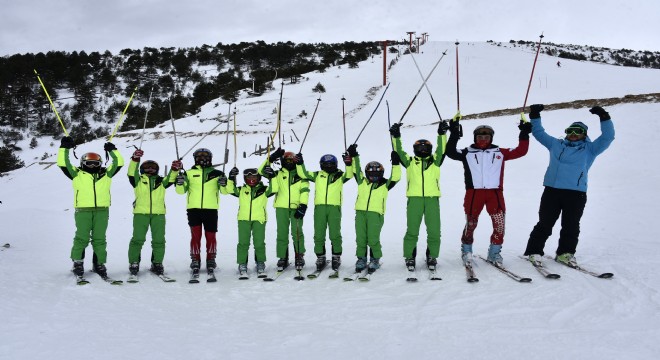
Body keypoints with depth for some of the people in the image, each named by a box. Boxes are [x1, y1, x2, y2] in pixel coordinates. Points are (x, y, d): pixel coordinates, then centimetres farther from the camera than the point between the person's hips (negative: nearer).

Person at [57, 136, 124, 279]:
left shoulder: (106, 174, 16)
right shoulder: (77, 174, 10)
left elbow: (118, 163, 16)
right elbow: (63, 164, 4)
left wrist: (112, 150, 13)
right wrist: (65, 148, 1)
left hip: (102, 210, 2)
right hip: (83, 210, -2)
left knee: (99, 239, 5)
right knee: (82, 238, -3)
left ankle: (99, 264, 12)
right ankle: (77, 262, 10)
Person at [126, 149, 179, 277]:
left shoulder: (161, 181, 16)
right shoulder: (138, 180, 9)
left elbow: (170, 179, 2)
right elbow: (131, 173, -7)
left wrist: (175, 170, -18)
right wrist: (135, 159, -22)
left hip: (159, 213, 3)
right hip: (140, 213, -2)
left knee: (159, 240, 5)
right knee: (138, 239, -2)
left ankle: (157, 264, 15)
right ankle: (133, 264, 8)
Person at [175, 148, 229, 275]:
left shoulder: (217, 174, 9)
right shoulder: (189, 173, 10)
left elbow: (225, 191, 5)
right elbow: (181, 191, 9)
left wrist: (224, 184, -17)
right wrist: (180, 183, -13)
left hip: (211, 209, 0)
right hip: (193, 209, 0)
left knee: (210, 236, 4)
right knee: (195, 236, 1)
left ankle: (211, 260, 15)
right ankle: (195, 260, 9)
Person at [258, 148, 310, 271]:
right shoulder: (278, 175, 13)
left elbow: (305, 190, 2)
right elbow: (262, 171, 5)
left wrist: (303, 205, -10)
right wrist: (271, 158, -4)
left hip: (296, 207, -1)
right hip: (281, 207, 2)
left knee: (297, 233, -5)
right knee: (282, 234, 3)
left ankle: (300, 257, 6)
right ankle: (282, 258, 9)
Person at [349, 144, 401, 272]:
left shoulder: (385, 185, 10)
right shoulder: (362, 182, 16)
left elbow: (395, 178, -1)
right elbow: (356, 170, 14)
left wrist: (395, 164, -11)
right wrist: (354, 156, 7)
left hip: (376, 214, -3)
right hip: (360, 212, 3)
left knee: (373, 239, -7)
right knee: (360, 238, 3)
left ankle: (375, 260, 10)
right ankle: (361, 259, 16)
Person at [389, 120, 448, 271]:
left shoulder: (435, 161, 16)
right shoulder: (410, 162, 14)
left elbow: (441, 149, 4)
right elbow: (399, 151, 5)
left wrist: (442, 134, -9)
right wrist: (396, 136, -8)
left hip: (432, 199, 1)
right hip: (414, 198, -1)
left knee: (434, 231, 2)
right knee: (412, 230, 0)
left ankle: (432, 257, 16)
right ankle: (409, 257, 10)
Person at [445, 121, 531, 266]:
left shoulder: (499, 152, 16)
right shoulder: (467, 153, 12)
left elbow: (520, 151, 14)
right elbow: (451, 152, -1)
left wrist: (524, 135, 6)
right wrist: (454, 135, -8)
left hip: (495, 192, 2)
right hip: (474, 192, -1)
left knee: (499, 224, -5)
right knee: (471, 223, 2)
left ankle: (494, 252, 12)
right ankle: (466, 250, 22)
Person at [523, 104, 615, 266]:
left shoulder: (590, 148, 13)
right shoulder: (556, 144, 18)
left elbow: (608, 137, 4)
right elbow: (539, 133, 25)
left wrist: (604, 118, -7)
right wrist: (535, 116, 15)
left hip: (576, 194, 0)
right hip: (552, 190, 1)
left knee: (571, 226, 3)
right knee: (545, 224, -1)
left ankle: (565, 253, 15)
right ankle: (534, 252, 3)